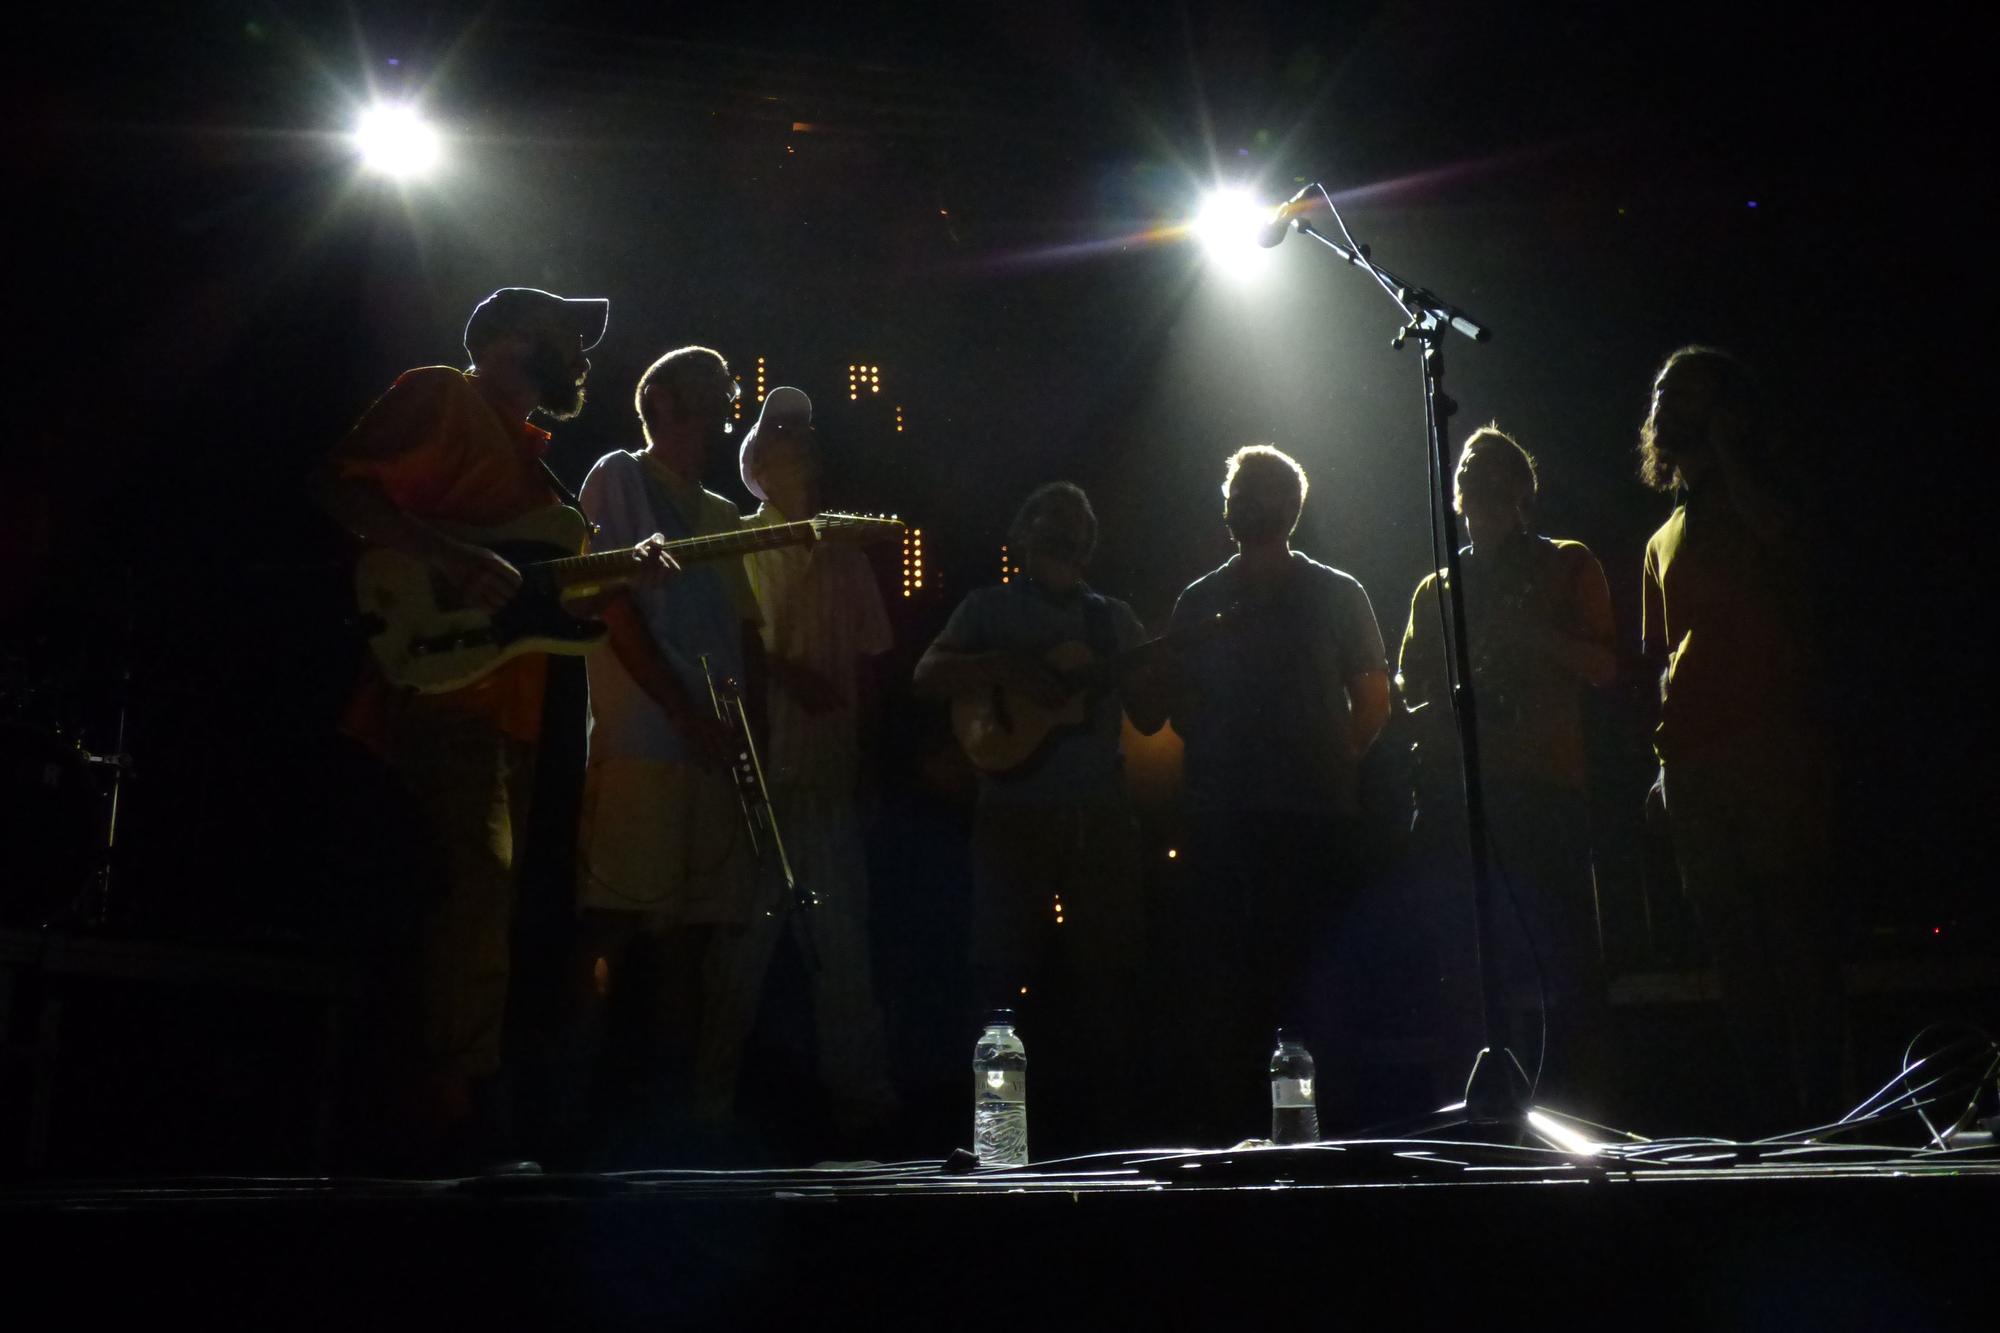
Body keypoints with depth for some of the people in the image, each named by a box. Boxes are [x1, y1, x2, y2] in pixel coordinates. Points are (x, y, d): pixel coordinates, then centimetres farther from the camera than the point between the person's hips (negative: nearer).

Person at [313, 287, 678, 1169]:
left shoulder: (529, 450, 27)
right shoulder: (440, 397, 2)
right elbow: (341, 486, -11)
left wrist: (625, 569, 8)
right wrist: (456, 560, -20)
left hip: (509, 703, 9)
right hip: (438, 684, -9)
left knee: (475, 895, 8)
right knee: (481, 876, -20)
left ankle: (415, 1109, 15)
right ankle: (457, 1106, -15)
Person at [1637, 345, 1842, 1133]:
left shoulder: (1761, 499, 6)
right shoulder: (1664, 541, 24)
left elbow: (1770, 522, -21)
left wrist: (1725, 440, -7)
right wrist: (1663, 750, 13)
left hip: (1771, 744, -6)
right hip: (1691, 760, 7)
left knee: (1795, 921, -9)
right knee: (1734, 945, 5)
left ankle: (1821, 1108, -6)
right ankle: (1773, 1116, 10)